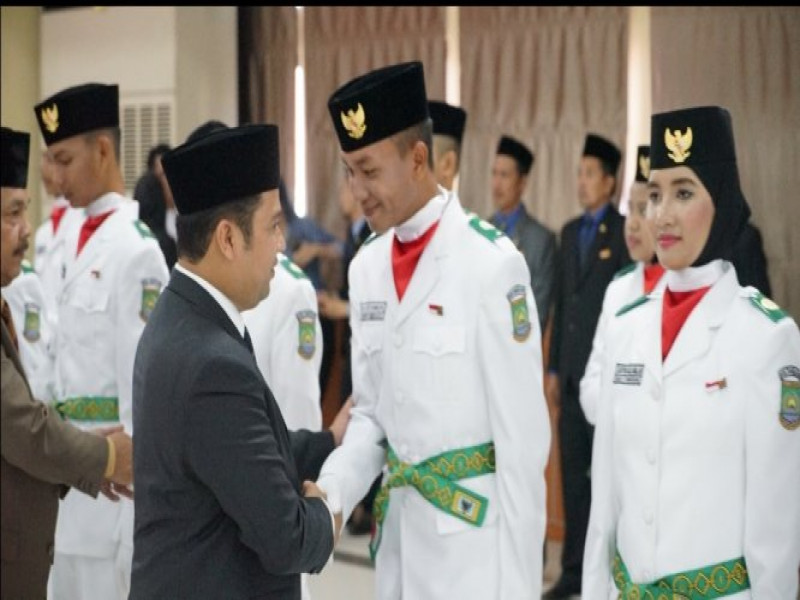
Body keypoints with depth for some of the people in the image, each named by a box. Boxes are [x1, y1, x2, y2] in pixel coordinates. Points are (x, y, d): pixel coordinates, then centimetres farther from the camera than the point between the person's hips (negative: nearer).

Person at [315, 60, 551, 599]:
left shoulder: (491, 262, -14)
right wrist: (330, 495, -8)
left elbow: (523, 434, -14)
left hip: (474, 521, -6)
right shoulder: (367, 267, 6)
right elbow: (371, 413, 10)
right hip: (397, 518, 6)